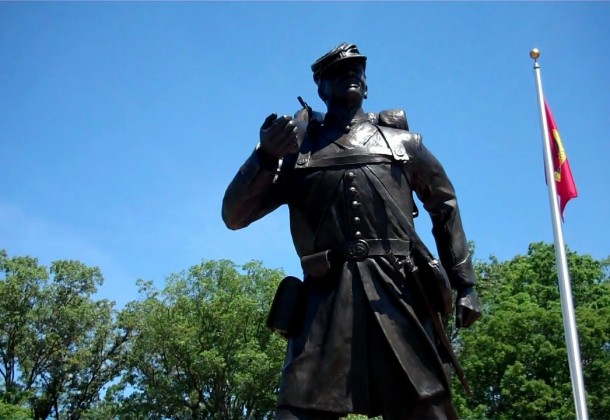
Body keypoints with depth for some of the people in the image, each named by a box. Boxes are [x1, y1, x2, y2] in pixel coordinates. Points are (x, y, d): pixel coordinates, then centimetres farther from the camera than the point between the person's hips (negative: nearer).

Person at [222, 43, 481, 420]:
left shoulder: (402, 142, 19)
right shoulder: (297, 145, 15)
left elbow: (445, 207, 24)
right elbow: (235, 216, 8)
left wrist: (465, 283, 14)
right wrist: (266, 156, -9)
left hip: (400, 294, 1)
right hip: (327, 299, -1)